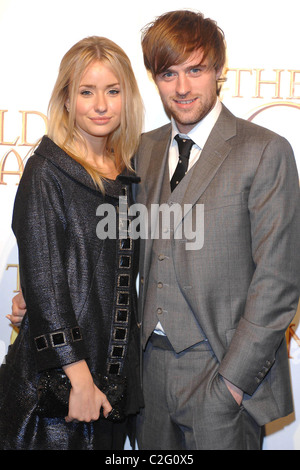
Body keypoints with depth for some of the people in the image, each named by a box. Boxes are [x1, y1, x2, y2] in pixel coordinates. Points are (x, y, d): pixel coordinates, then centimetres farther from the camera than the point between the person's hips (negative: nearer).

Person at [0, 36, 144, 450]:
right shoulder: (46, 172, -11)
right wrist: (80, 380, -16)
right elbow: (41, 284, -15)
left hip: (118, 367, 6)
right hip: (56, 373, -5)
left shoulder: (127, 172, 6)